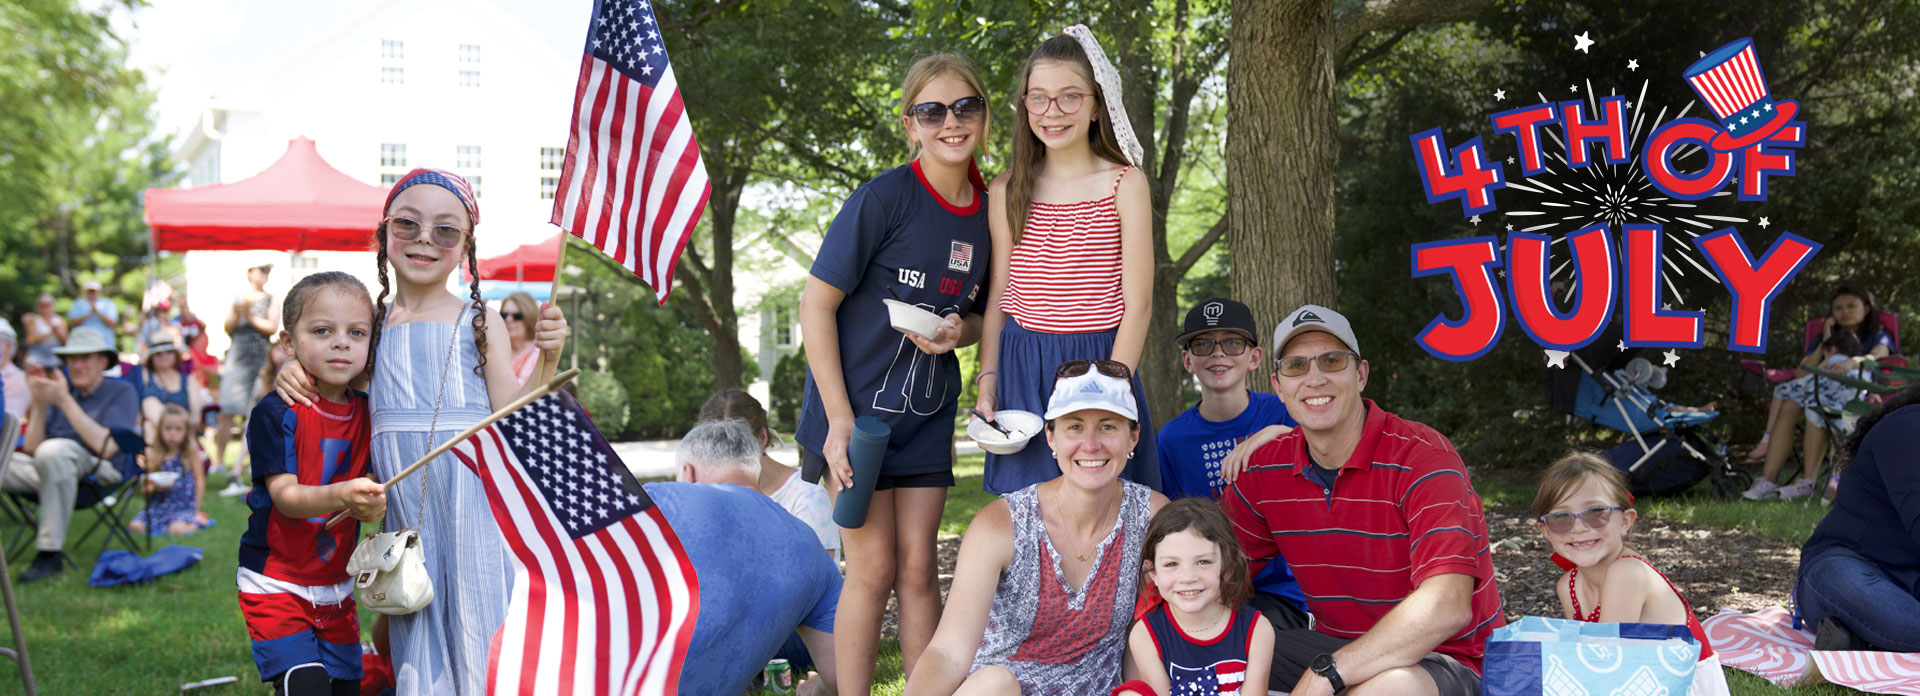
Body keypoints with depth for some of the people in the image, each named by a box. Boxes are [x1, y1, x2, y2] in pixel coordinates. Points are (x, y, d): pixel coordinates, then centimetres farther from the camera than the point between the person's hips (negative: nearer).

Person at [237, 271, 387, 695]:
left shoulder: (366, 411, 3)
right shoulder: (276, 413, -13)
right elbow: (285, 495, -22)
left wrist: (371, 503, -13)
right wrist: (340, 496, -41)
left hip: (336, 590, 6)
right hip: (277, 587, -5)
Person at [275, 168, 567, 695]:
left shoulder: (479, 323, 1)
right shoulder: (371, 323, 10)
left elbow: (511, 412, -3)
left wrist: (545, 361, -18)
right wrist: (291, 372, 4)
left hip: (469, 489, -3)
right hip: (404, 498, 3)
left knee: (472, 616, -2)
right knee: (416, 628, 7)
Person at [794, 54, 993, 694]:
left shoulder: (991, 210, 3)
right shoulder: (885, 197, -15)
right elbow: (817, 304, -13)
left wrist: (958, 331, -9)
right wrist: (840, 421, -16)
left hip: (926, 417, 5)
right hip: (854, 408, -4)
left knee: (918, 569, 6)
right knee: (874, 568, -3)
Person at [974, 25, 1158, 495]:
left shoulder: (1124, 184, -2)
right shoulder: (1007, 192, 7)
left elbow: (1137, 306, -4)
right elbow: (997, 299, 10)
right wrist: (987, 382, 1)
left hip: (1098, 363, -2)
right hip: (1021, 371, 2)